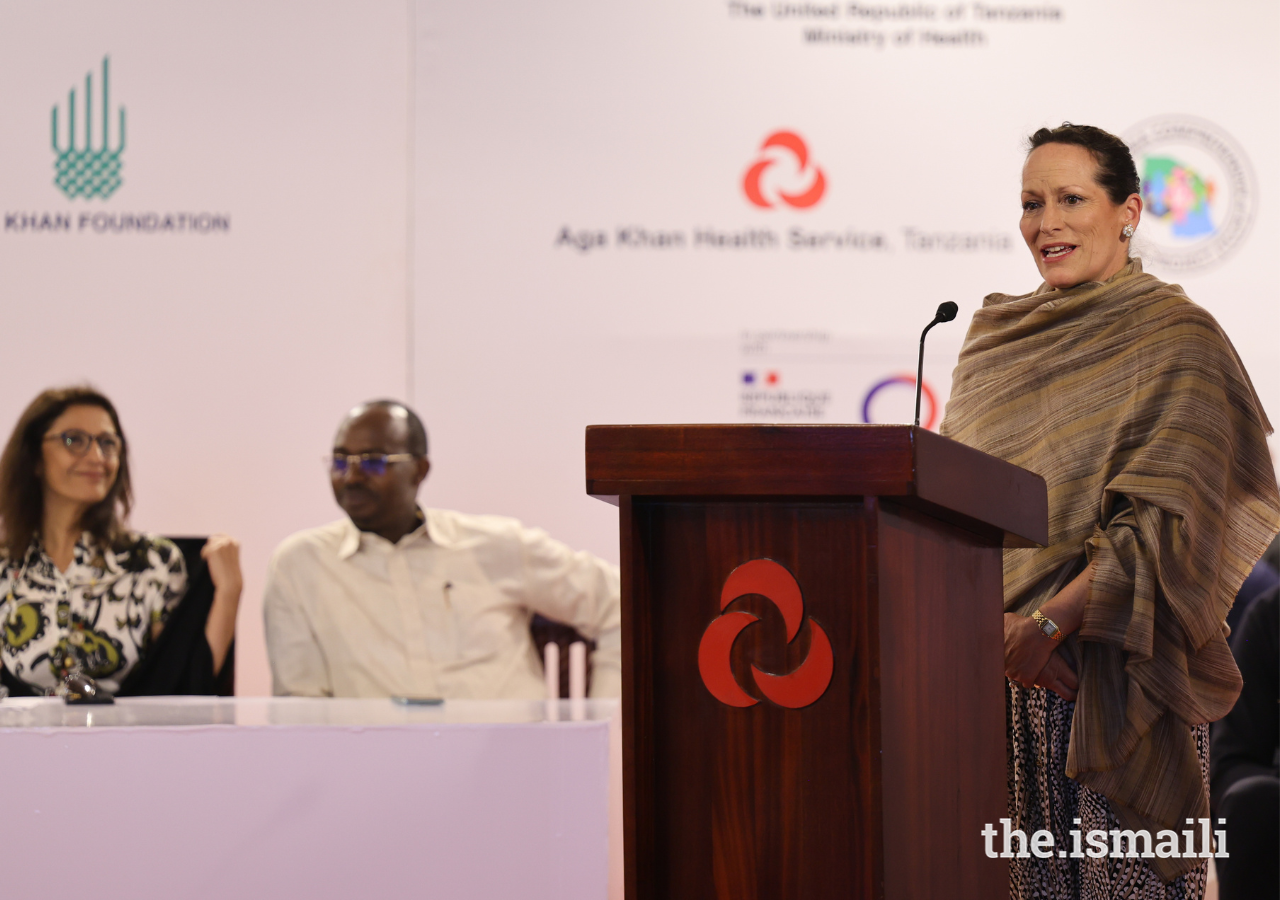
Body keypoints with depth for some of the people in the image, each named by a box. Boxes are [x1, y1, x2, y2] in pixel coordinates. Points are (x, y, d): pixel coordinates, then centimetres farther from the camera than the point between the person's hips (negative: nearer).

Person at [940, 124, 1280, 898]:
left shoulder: (1177, 336, -1)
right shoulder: (995, 338, 16)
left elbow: (1164, 520, -10)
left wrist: (1049, 620, -17)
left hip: (1115, 666, -4)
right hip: (998, 664, 5)